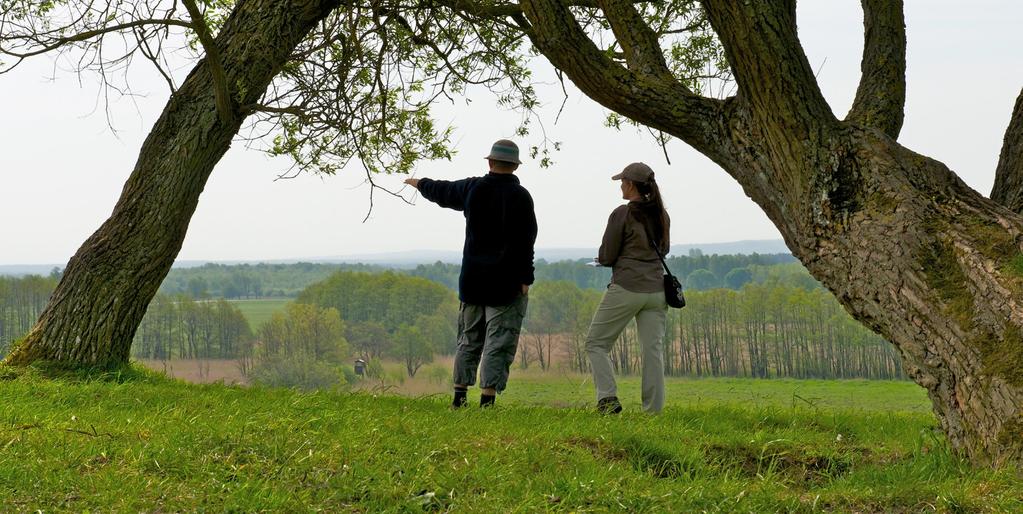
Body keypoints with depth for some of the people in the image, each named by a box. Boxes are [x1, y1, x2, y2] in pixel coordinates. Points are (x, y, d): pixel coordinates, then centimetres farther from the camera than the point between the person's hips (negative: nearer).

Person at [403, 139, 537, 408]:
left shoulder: (472, 188, 3)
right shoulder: (519, 196, -11)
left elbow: (442, 191, 23)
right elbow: (524, 242, -14)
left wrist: (420, 184, 43)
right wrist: (525, 279, -10)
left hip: (472, 279, 5)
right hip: (505, 283, -5)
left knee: (469, 339, 17)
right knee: (499, 343, -3)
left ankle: (459, 396, 20)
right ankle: (487, 399, -9)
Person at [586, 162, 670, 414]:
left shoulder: (622, 214, -9)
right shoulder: (661, 214, 10)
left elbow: (606, 257, -5)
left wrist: (602, 257, 16)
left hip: (626, 288, -6)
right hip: (656, 288, 6)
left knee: (596, 343, 5)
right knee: (653, 349, 5)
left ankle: (608, 399, -8)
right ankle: (653, 409, 0)